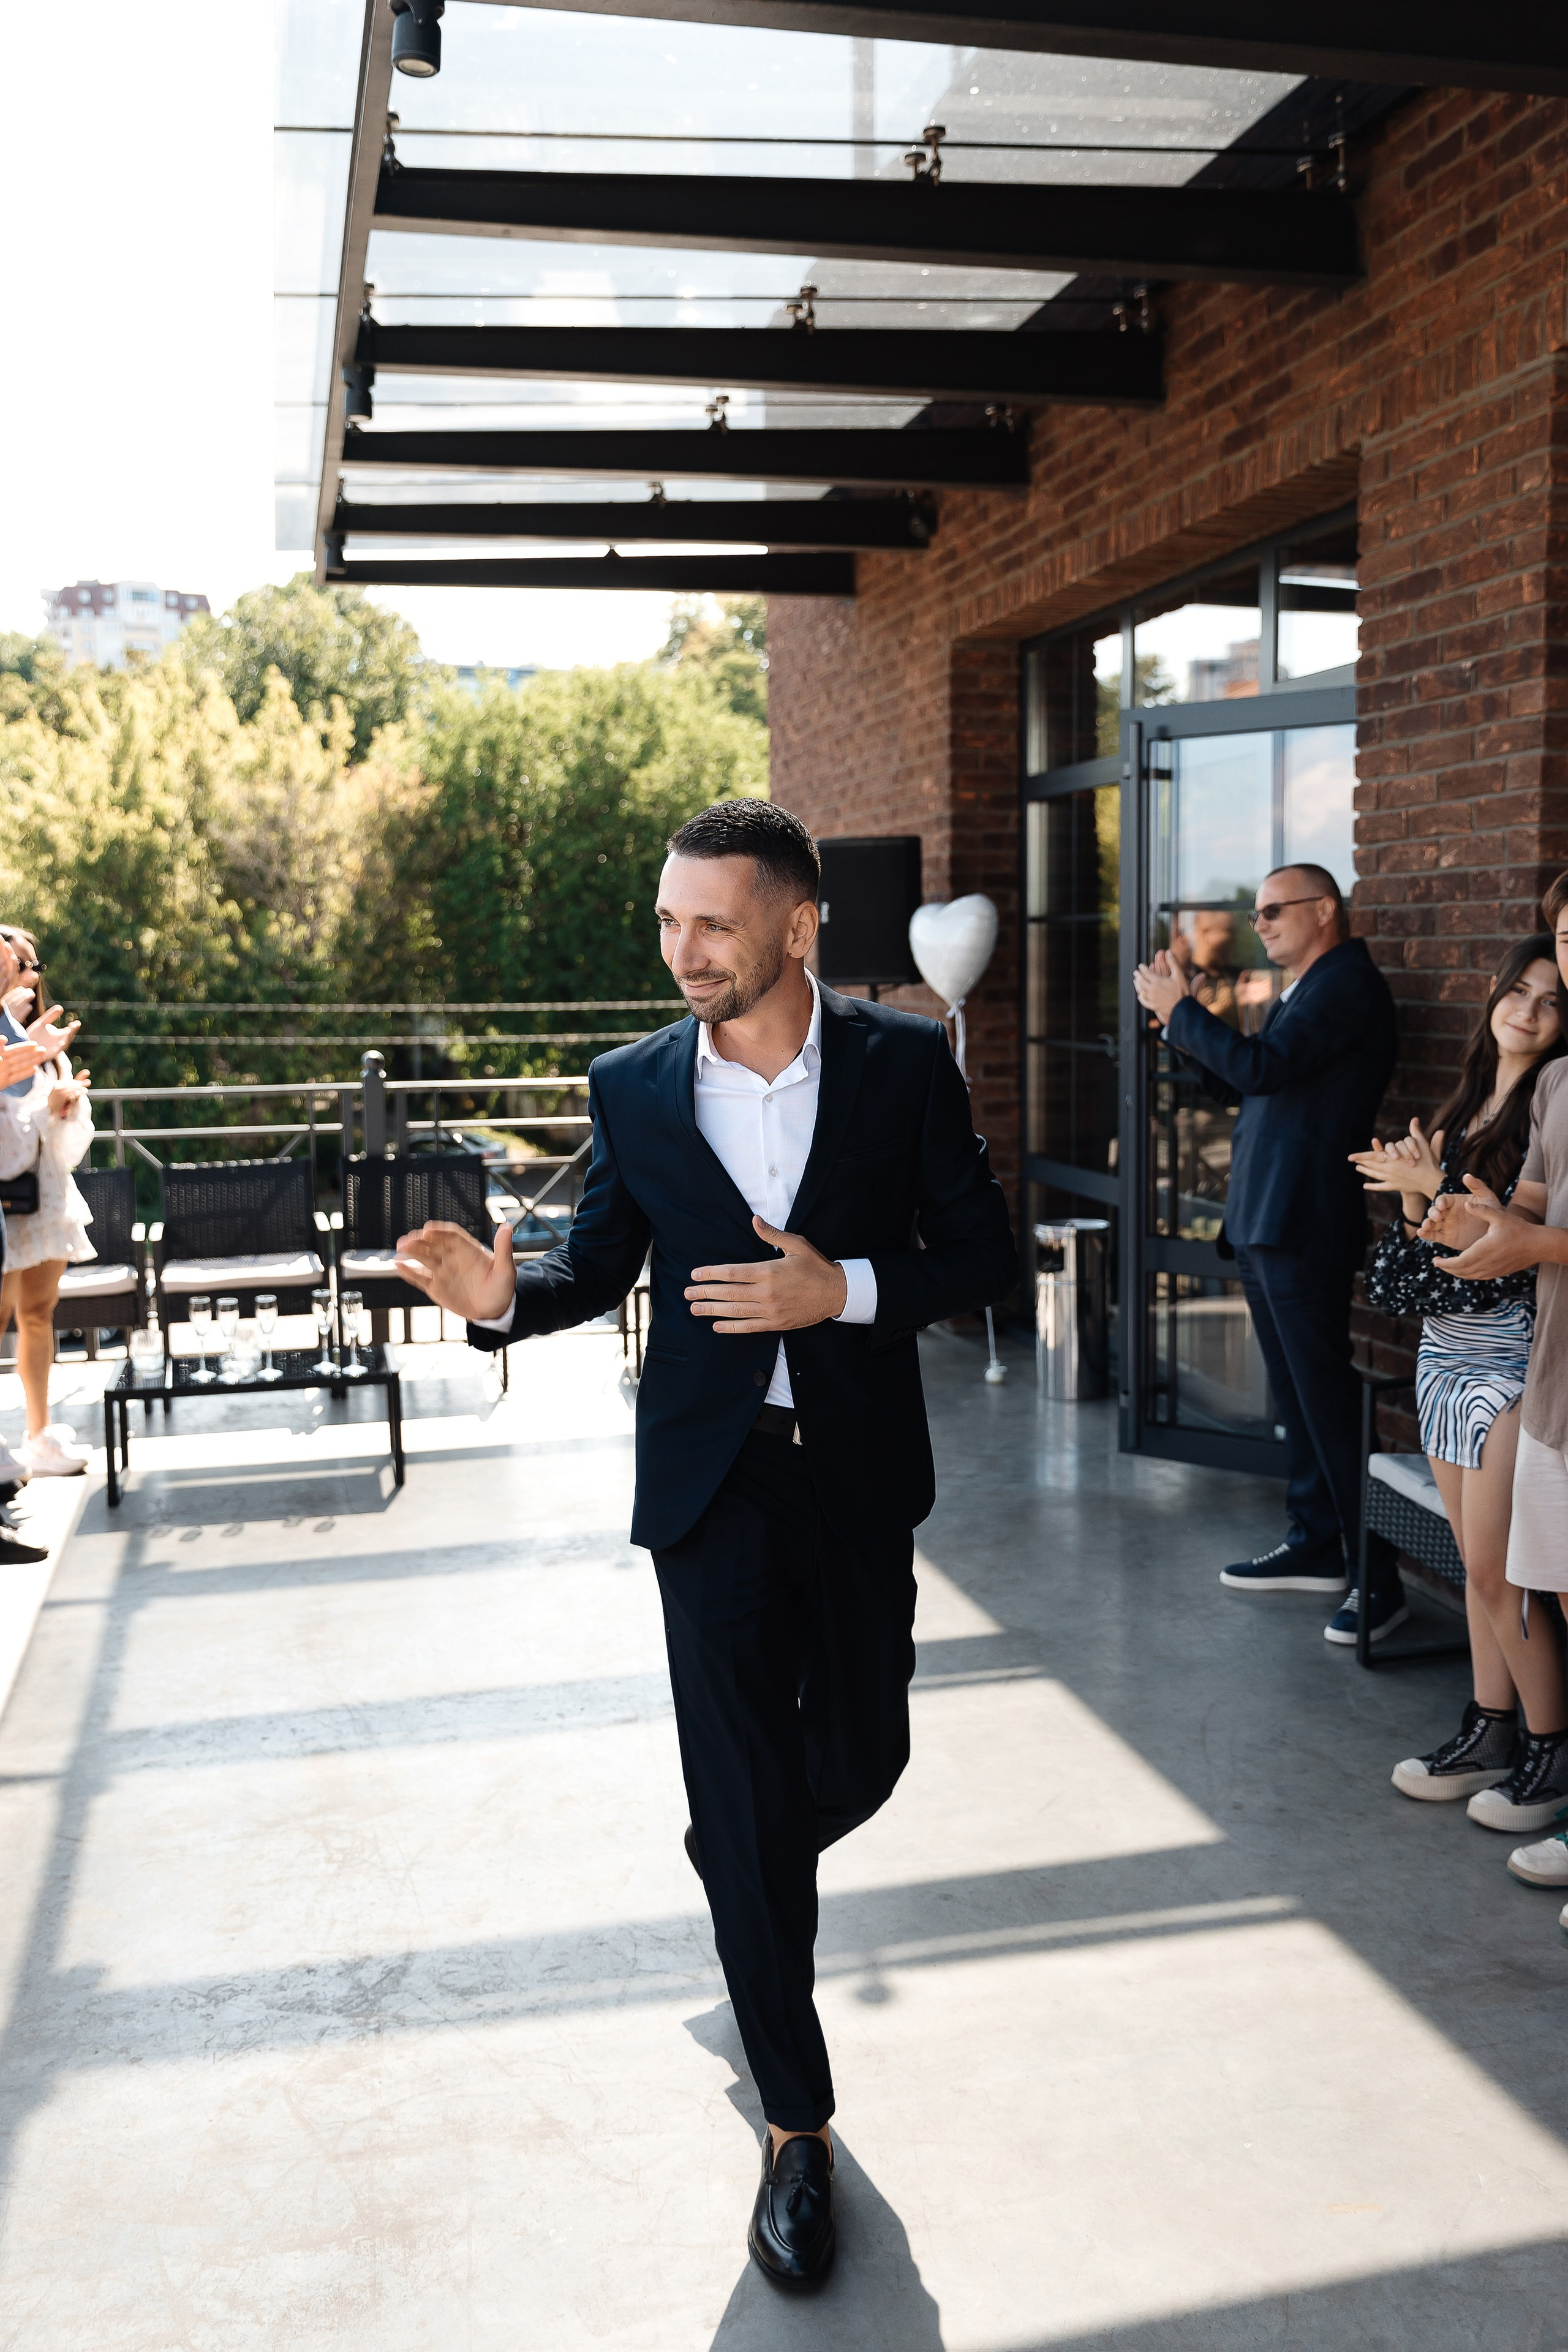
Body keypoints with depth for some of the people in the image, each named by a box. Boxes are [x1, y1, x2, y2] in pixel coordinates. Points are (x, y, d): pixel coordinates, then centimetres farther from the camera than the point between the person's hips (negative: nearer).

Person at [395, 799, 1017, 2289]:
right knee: (744, 1800, 1)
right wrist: (505, 1297, -14)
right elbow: (597, 1266, 8)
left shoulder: (903, 1064, -6)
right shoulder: (633, 1089, -2)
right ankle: (797, 2126, 17)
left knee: (859, 1759, 16)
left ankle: (744, 1873, 52)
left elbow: (983, 1256, -3)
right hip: (710, 1482, 0)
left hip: (857, 1472, 1)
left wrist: (844, 1289, -19)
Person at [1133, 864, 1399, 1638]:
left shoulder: (1348, 983, -12)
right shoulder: (1301, 993, 19)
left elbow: (1263, 1069, -23)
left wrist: (1180, 1012, -12)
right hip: (1262, 1223, 10)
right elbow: (1236, 1085, 18)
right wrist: (1179, 1015, 8)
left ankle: (1377, 1576, -2)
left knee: (1327, 1398, -8)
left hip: (1303, 1226, -10)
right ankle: (1315, 1544, 25)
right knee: (1294, 1394, 15)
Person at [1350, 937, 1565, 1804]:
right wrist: (1414, 1194, -5)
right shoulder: (1467, 1105, 12)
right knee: (1478, 1562, 13)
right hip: (1447, 1351, 8)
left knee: (1497, 1569, -5)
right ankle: (1492, 1731, 23)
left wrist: (1435, 1187, -14)